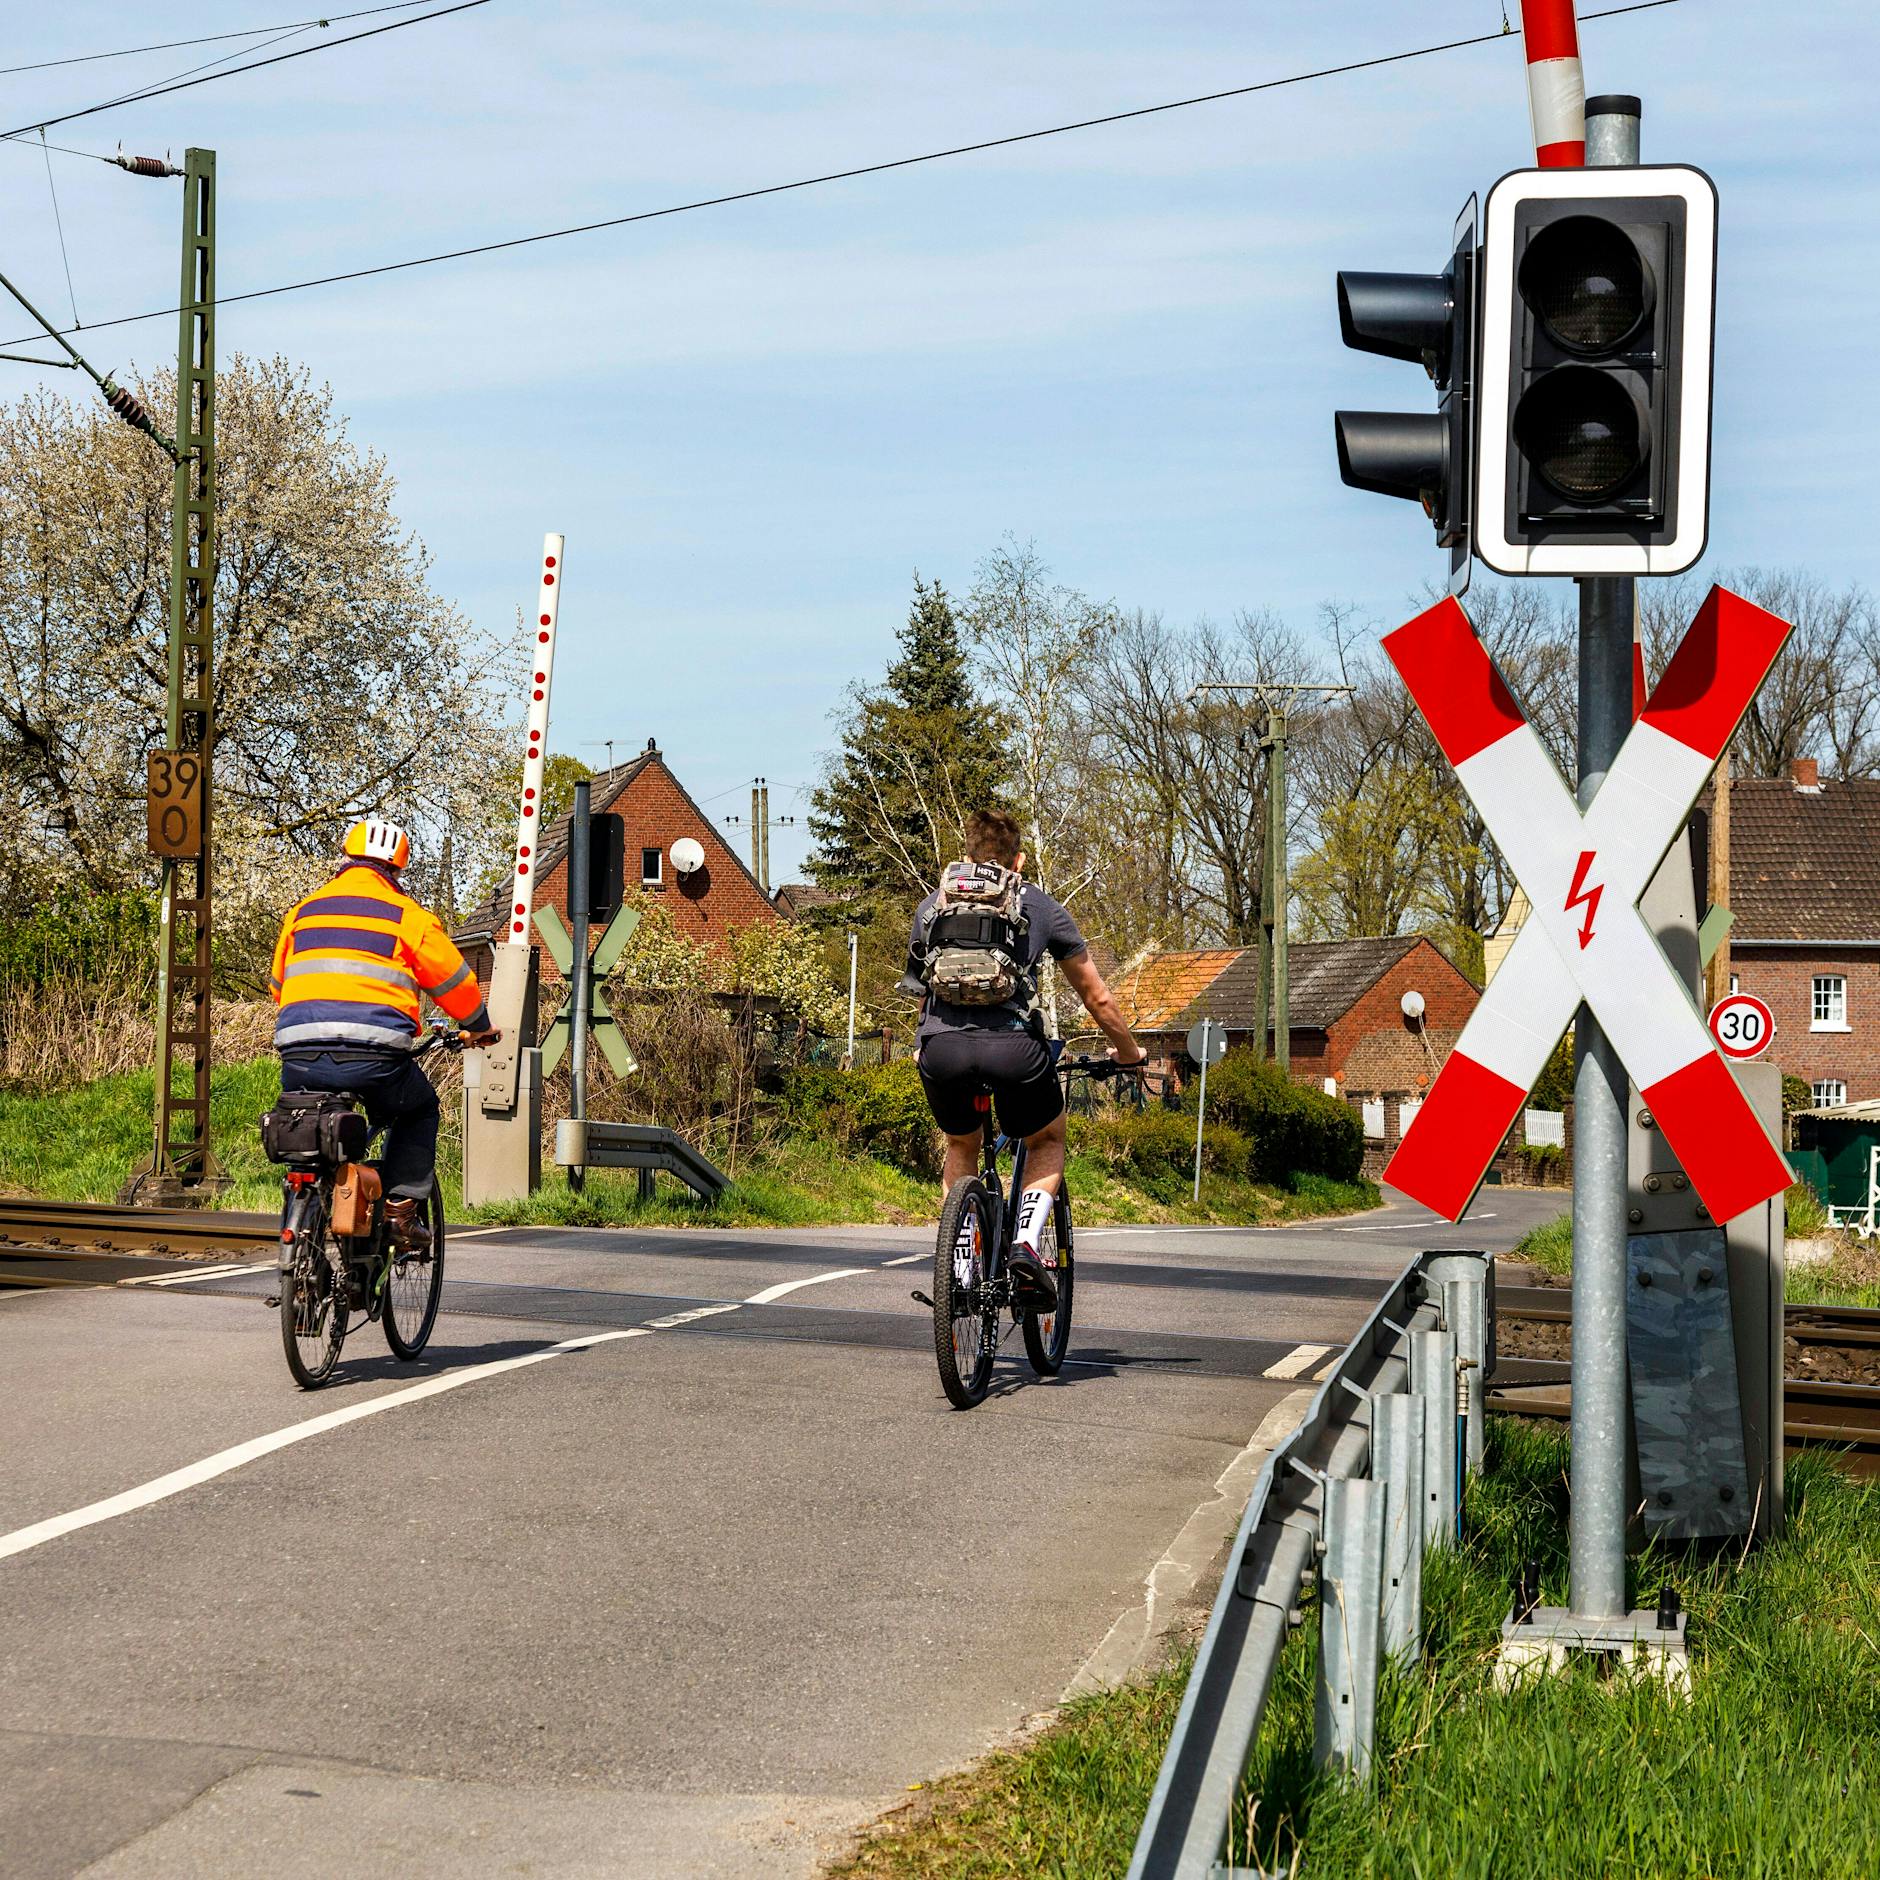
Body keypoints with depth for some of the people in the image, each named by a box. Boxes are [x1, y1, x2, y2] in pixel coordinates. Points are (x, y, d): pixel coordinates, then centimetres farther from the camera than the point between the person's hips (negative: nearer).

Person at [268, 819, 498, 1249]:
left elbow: (278, 984, 30)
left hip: (300, 1058, 3)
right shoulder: (408, 916, 8)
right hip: (373, 1059, -3)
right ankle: (400, 1209, 12)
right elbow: (454, 981, 16)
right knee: (419, 1111, 24)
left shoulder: (302, 911, 19)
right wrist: (478, 1028, 36)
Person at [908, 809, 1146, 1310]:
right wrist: (1129, 1052, 43)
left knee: (960, 1147, 32)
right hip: (1014, 1047, -2)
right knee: (1047, 1143, 26)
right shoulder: (1041, 906, 20)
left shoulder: (931, 906, 25)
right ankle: (1026, 1245, 2)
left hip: (941, 1048, 2)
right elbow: (1097, 998, 26)